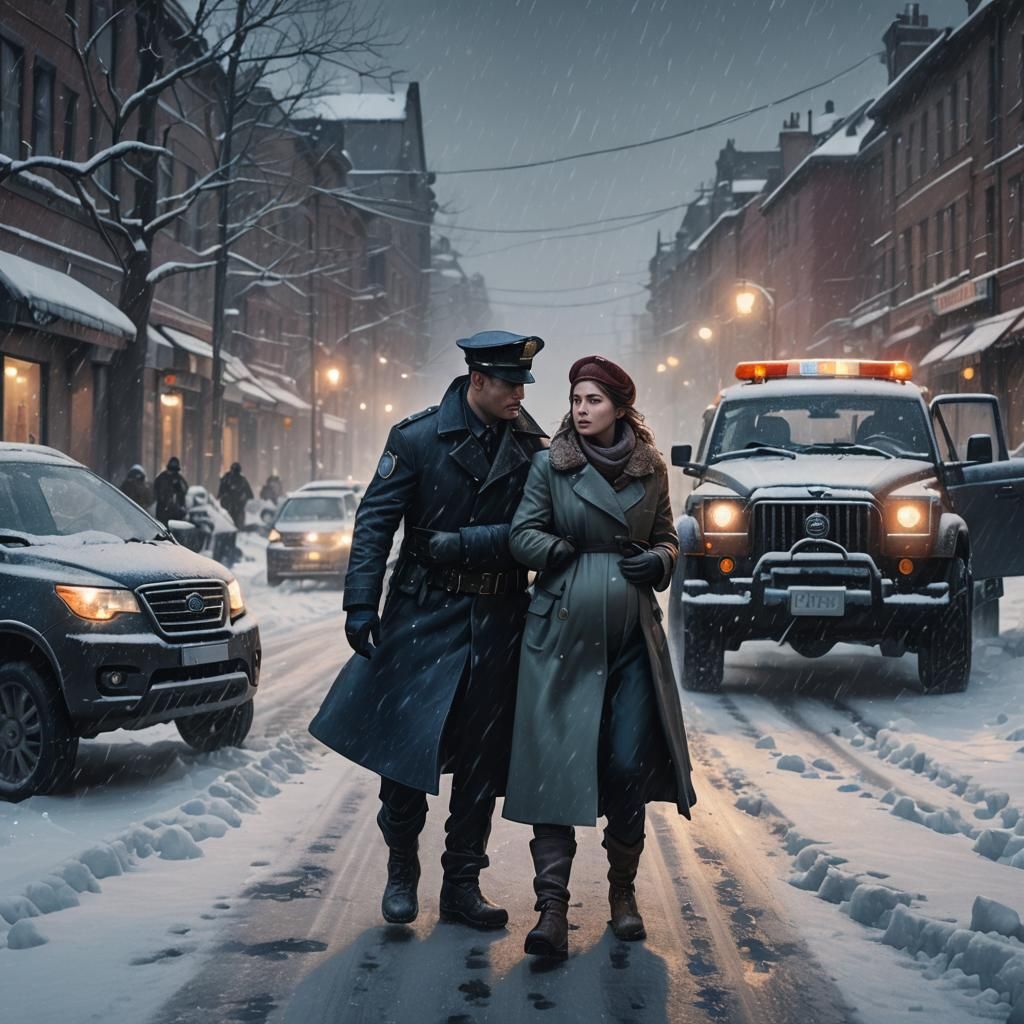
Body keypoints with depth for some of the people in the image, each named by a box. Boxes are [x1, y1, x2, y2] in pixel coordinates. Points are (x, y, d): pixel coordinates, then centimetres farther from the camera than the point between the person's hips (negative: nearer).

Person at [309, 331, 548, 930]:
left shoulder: (533, 447, 3)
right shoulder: (417, 438, -4)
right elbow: (376, 522, -6)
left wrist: (455, 543, -11)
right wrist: (361, 604, -14)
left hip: (498, 621, 2)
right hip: (425, 614, -2)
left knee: (482, 757, 6)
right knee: (405, 745, -2)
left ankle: (463, 884, 17)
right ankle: (402, 872, 16)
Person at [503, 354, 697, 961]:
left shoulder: (651, 469, 9)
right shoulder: (550, 466, 2)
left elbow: (667, 539, 17)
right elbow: (524, 533, 1)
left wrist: (656, 561, -3)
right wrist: (560, 551, -15)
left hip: (633, 637, 2)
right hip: (562, 636, -2)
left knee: (629, 765, -1)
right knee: (555, 765, -7)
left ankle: (623, 893, 18)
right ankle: (552, 909, -8)